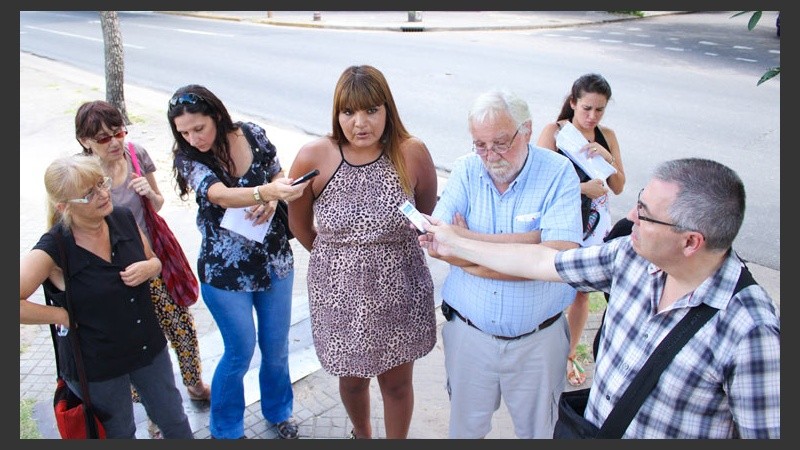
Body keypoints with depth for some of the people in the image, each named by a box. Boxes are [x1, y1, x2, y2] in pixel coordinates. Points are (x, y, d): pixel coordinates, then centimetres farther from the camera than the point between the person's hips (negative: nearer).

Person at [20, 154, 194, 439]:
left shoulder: (124, 218, -8)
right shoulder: (53, 250, -23)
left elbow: (154, 261, 7)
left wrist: (149, 268, -15)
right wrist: (63, 316, -22)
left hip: (150, 348, 4)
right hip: (96, 366, -4)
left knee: (175, 421, 20)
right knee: (119, 434, 20)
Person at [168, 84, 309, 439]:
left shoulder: (253, 135, -7)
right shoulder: (187, 158, -15)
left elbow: (278, 175, 8)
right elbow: (222, 196, -33)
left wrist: (271, 199, -15)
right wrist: (267, 191, -51)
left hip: (274, 260, 3)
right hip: (226, 271, -3)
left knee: (276, 346, 15)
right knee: (240, 352, 9)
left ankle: (278, 410, 44)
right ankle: (226, 430, 36)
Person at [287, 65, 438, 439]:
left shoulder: (412, 153, -15)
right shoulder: (313, 158, -15)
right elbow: (300, 224, 2)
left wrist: (390, 252, 7)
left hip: (400, 293, 0)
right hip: (340, 295, 1)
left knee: (398, 383, 18)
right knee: (353, 379, 23)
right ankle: (361, 433, 56)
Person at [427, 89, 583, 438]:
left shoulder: (558, 173, -14)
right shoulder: (465, 170, -7)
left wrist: (471, 241, -24)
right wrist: (530, 241, -24)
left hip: (537, 339, -1)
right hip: (468, 331, 2)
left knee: (536, 427, 21)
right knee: (466, 425, 22)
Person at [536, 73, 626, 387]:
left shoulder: (607, 136, 4)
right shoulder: (555, 131, -10)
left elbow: (618, 187, 3)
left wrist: (609, 158, -13)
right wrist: (581, 188, -24)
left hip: (595, 223, 5)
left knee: (582, 293, 15)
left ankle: (570, 355, 34)